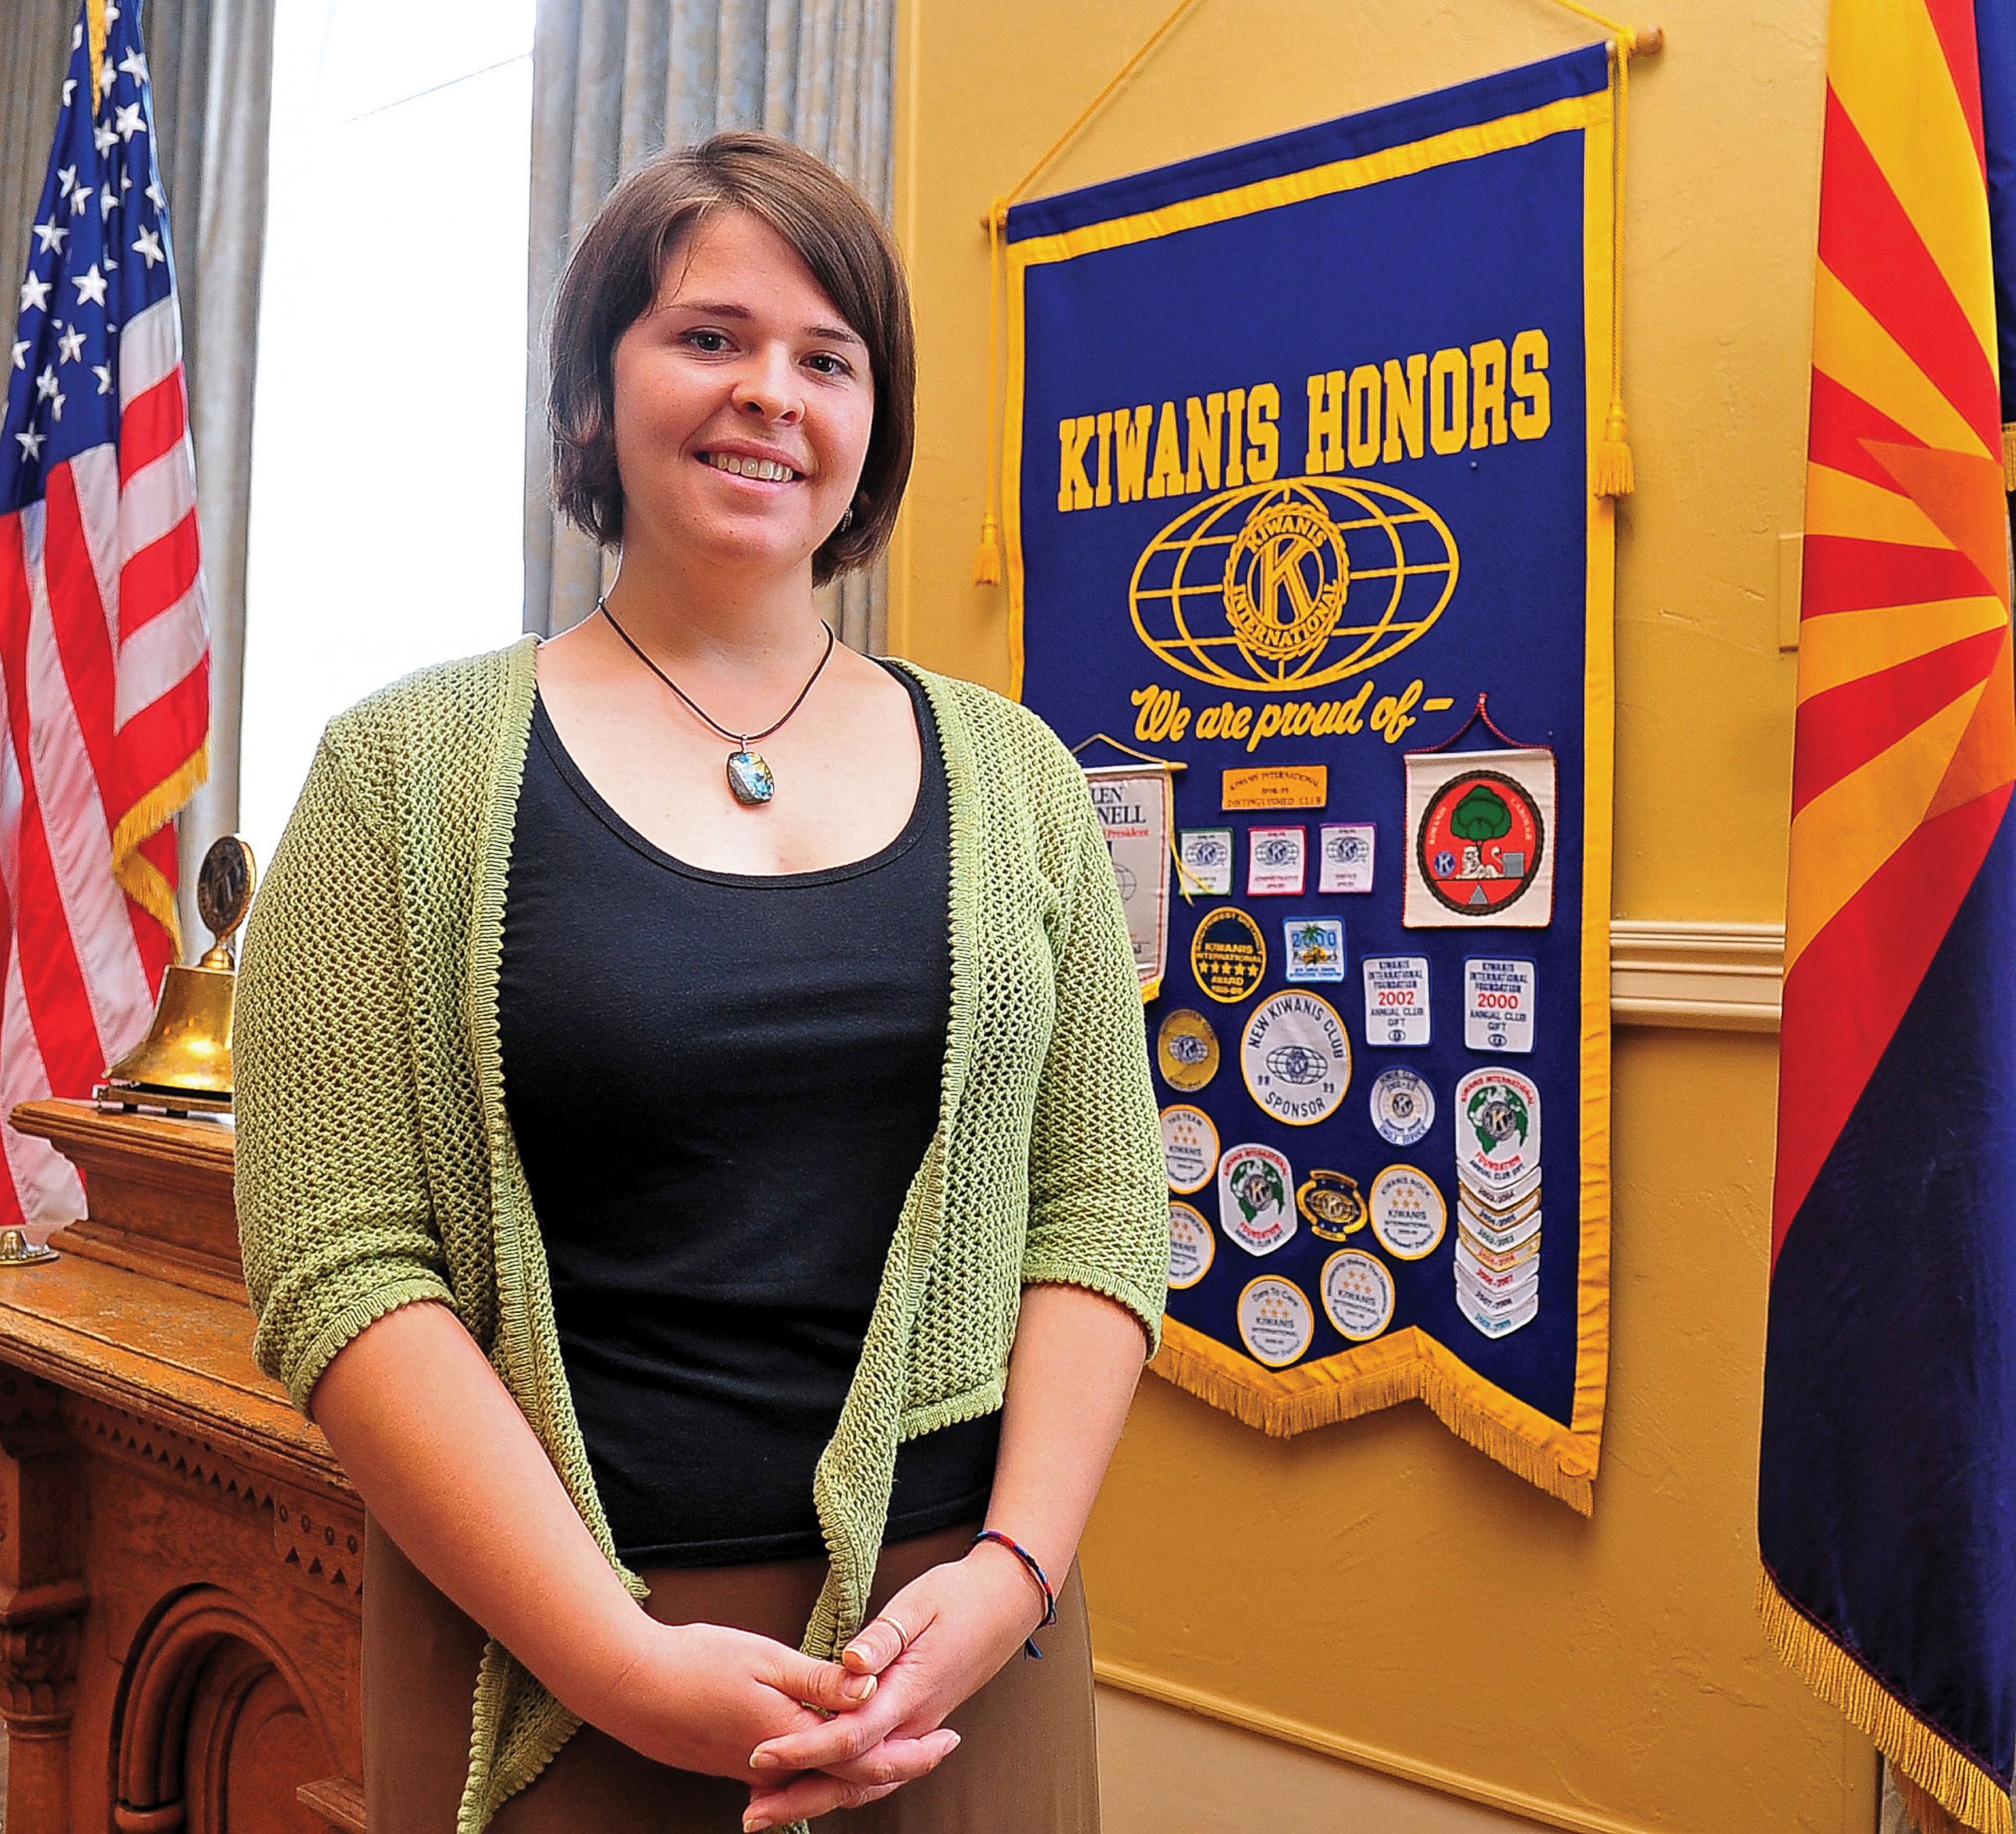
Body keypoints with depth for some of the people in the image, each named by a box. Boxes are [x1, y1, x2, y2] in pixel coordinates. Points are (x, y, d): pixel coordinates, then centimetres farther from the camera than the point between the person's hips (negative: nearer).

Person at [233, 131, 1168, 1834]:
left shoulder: (1009, 773, 3)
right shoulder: (411, 772, -4)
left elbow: (1099, 1210, 1)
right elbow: (339, 1265, -10)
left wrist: (1016, 1570, -11)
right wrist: (621, 1659, -16)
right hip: (539, 1660, -2)